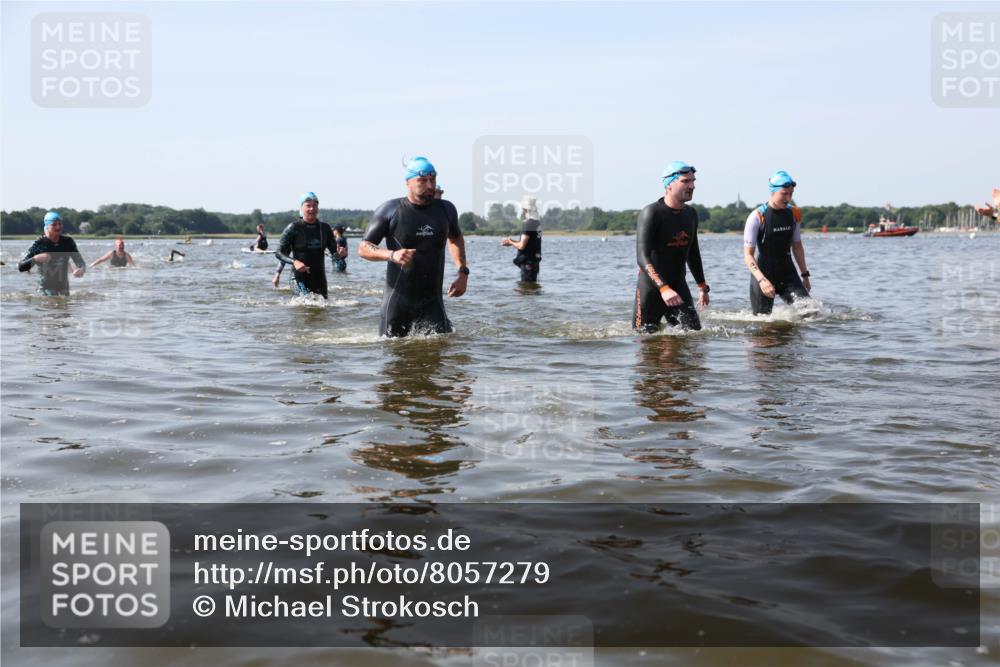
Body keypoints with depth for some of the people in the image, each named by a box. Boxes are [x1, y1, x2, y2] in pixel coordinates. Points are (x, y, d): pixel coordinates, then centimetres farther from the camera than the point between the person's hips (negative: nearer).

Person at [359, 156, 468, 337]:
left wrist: (463, 272, 12)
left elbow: (455, 238, 26)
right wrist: (391, 255, -24)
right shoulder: (390, 210, -5)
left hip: (433, 302, 2)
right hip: (398, 302, -2)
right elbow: (363, 249, -5)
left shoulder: (446, 209, 6)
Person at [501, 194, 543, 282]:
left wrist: (511, 243, -1)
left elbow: (521, 246, -20)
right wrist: (512, 242, 13)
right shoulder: (537, 222, 10)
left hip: (528, 261, -9)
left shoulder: (528, 223, -18)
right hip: (535, 260, 9)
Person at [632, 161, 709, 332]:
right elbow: (643, 257, -27)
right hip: (651, 286, -6)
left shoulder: (691, 214, 6)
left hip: (679, 286, 6)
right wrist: (663, 288, -38)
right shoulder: (651, 213, -17)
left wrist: (703, 287, 24)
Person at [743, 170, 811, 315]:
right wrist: (761, 280, -27)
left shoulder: (794, 213, 3)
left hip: (788, 274, 4)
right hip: (763, 275, -4)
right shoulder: (757, 217, -14)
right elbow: (748, 255, -14)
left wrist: (805, 275, 17)